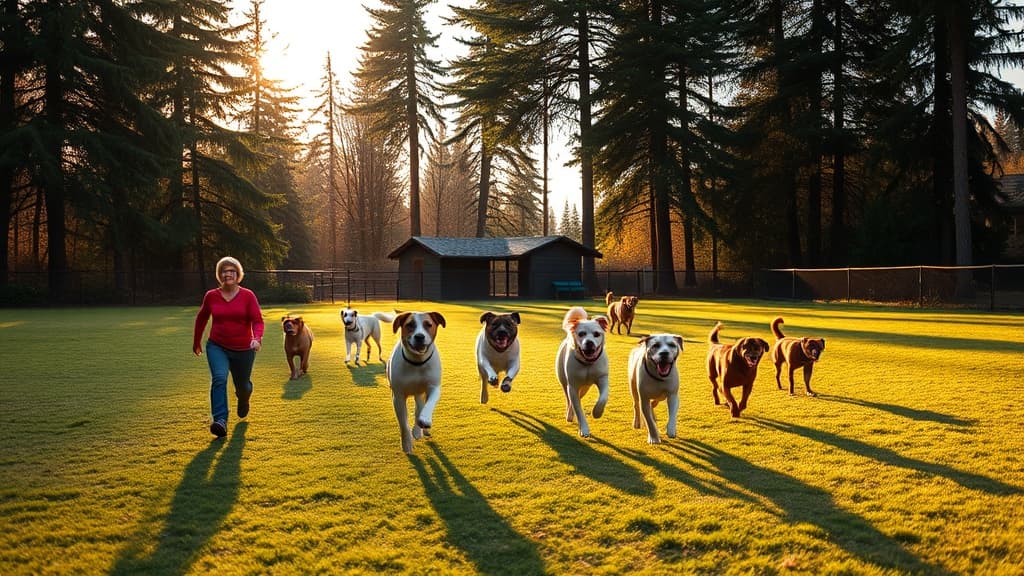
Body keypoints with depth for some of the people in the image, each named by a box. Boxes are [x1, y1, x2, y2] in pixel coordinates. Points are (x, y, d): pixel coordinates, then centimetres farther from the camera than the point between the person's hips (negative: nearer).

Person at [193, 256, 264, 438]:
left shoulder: (248, 295, -9)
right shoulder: (211, 296, -2)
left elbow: (257, 321, -12)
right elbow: (201, 319, 14)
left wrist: (257, 338, -32)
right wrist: (196, 342, 22)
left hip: (243, 350, 0)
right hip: (217, 347, 0)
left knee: (242, 386, 16)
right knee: (219, 378, -25)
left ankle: (243, 401, 54)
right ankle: (220, 421, -28)